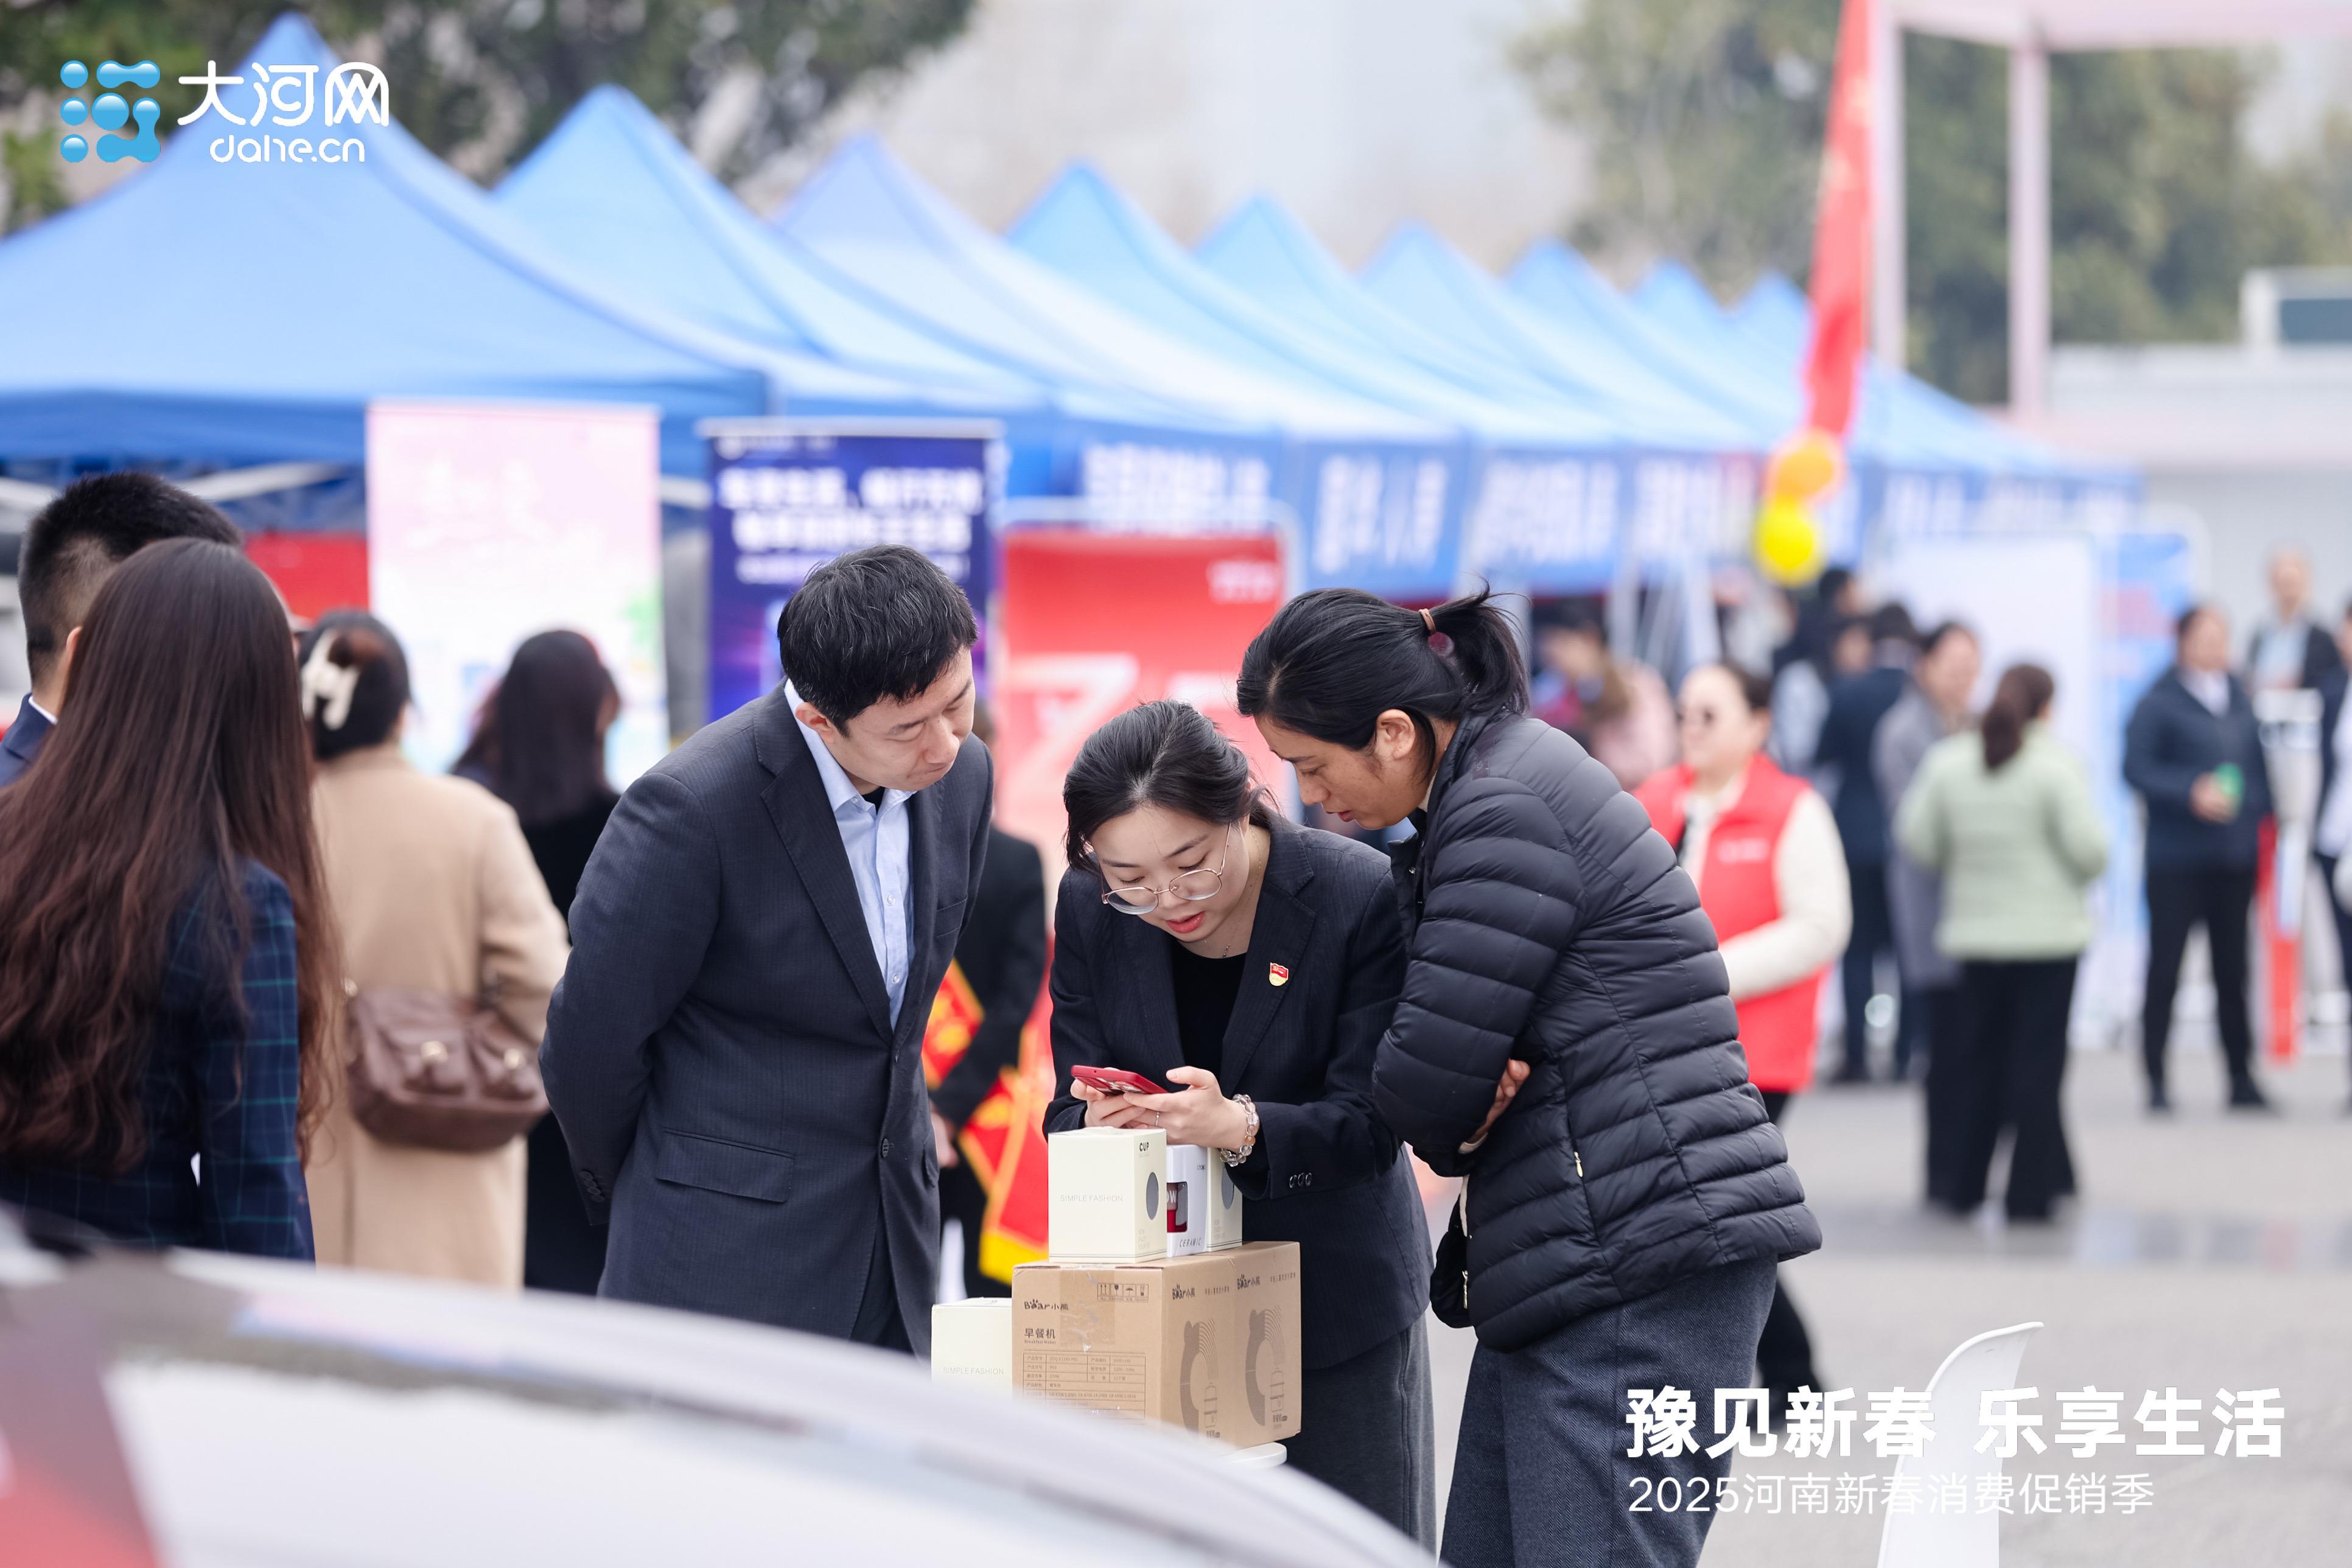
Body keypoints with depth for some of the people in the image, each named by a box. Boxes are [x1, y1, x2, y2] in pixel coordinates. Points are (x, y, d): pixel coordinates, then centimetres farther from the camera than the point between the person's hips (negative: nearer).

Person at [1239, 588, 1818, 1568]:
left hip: (1643, 1271, -10)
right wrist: (1463, 1130, -5)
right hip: (1572, 1267, 10)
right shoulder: (1496, 783, 18)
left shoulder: (1505, 812, -14)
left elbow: (1424, 1079, -15)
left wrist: (1451, 1134, 7)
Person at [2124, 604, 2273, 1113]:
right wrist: (2191, 793, -22)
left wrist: (2262, 814, 8)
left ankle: (2242, 1079, 16)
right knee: (2164, 968, 0)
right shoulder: (2159, 703, -6)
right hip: (2177, 856, -5)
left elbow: (2258, 764, 16)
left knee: (2233, 968, 9)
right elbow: (2136, 767, -12)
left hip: (2234, 856, 5)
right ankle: (2156, 1081, 8)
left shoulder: (2240, 700, 10)